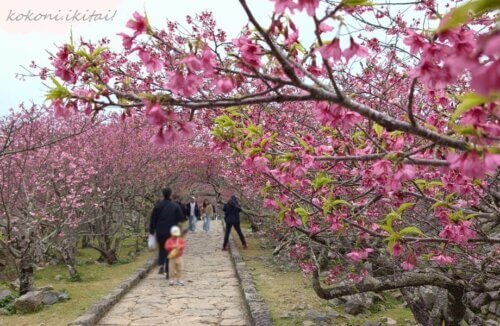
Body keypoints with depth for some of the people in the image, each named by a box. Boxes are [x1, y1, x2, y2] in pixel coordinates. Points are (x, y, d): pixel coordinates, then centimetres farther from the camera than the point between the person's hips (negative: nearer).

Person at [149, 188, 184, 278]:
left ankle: (161, 264, -4)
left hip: (160, 232, 1)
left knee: (161, 248, 19)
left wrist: (152, 230, 6)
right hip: (171, 232, -1)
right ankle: (168, 271, 6)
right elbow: (181, 218, -5)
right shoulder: (176, 206, -6)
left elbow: (153, 219, -1)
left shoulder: (158, 205, -2)